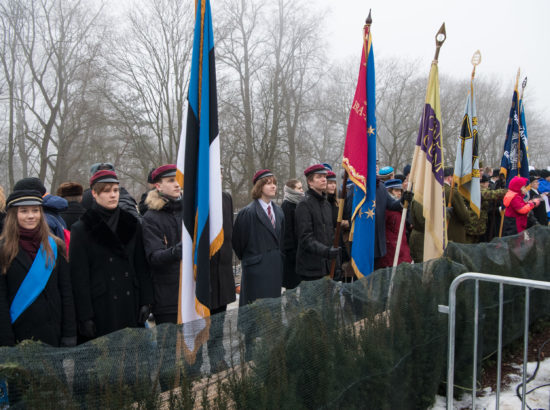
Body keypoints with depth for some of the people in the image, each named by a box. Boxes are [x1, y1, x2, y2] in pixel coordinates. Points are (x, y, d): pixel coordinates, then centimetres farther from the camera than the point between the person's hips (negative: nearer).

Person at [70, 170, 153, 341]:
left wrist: (146, 301, 3)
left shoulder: (132, 223, 9)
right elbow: (79, 276, -5)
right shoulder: (81, 229, -2)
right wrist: (85, 317, -9)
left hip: (130, 304, 4)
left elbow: (141, 265, 10)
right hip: (100, 307, -3)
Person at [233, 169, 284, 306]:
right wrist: (246, 258, 2)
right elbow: (237, 240, -7)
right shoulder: (248, 212, -12)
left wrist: (278, 257, 13)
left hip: (276, 267, 6)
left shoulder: (278, 211, 10)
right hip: (256, 268, -6)